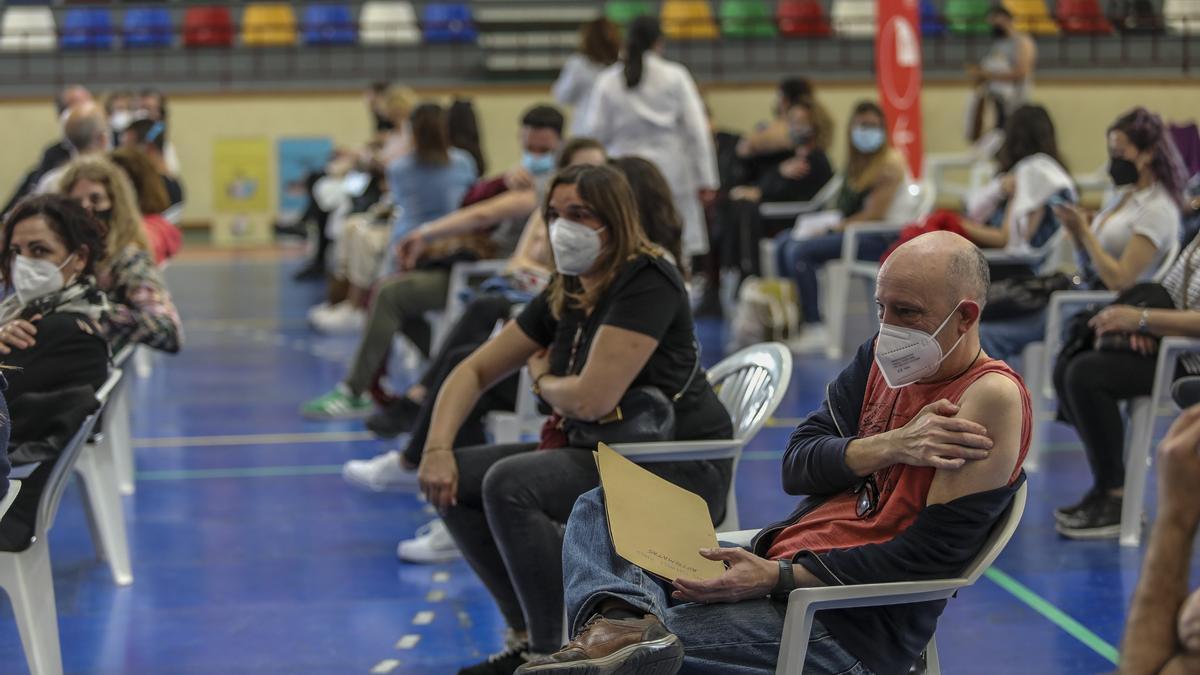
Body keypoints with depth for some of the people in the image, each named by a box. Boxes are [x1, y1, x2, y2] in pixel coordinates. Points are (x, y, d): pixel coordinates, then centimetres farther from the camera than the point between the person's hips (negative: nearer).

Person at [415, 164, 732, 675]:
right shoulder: (564, 297, 9)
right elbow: (475, 371, 12)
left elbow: (591, 399, -25)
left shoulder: (647, 283, -18)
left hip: (680, 472, -9)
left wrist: (542, 378, -2)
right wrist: (437, 447, -5)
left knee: (510, 483, -28)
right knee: (453, 479, 0)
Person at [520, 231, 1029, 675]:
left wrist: (776, 579, -22)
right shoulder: (883, 357, 10)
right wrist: (889, 446, -15)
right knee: (602, 509, 2)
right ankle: (625, 620, -23)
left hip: (847, 630, -10)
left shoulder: (992, 396, -14)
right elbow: (796, 466, 6)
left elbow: (931, 555, -18)